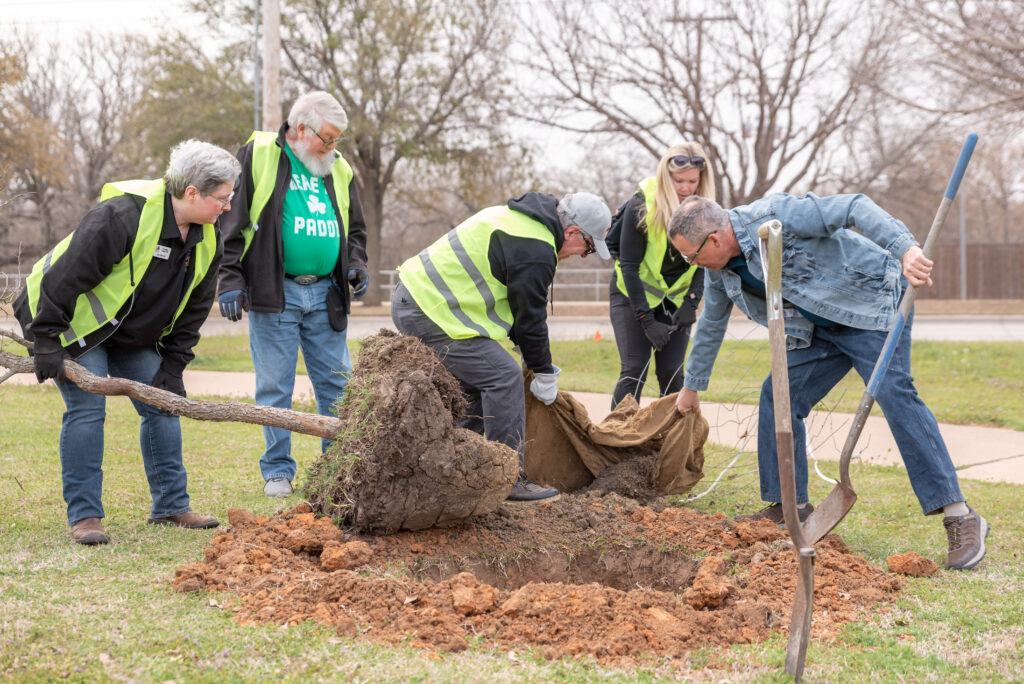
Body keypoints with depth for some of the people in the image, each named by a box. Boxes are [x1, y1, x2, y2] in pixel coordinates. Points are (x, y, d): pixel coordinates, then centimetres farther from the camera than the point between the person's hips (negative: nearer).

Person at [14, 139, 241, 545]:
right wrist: (47, 343, -26)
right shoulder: (124, 215, -31)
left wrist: (173, 365, 0)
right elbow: (64, 278, -29)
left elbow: (194, 307, 5)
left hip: (133, 336, 8)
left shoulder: (207, 238, -6)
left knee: (163, 406, 4)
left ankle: (171, 507, 14)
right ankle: (84, 515, -9)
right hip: (74, 321, -8)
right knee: (87, 409, -15)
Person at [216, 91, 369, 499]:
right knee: (275, 386, 1)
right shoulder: (258, 156, -1)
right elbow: (230, 220, -2)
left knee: (337, 382, 5)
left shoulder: (338, 170, 14)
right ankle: (278, 471, 11)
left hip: (325, 294, 4)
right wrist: (230, 279, -9)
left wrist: (356, 263, 5)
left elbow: (354, 229, 25)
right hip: (275, 294, -4)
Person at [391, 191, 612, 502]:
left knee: (476, 381, 18)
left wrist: (532, 356, 25)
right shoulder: (536, 251, -16)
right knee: (504, 378, -10)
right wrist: (544, 373, 5)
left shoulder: (518, 217, 18)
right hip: (432, 311, -11)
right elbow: (530, 317, -9)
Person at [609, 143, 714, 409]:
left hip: (676, 297, 3)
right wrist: (647, 321, -22)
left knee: (672, 373, -3)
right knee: (634, 371, -14)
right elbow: (629, 266, -19)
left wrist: (691, 303, -16)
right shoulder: (640, 205, -22)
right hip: (633, 294, -3)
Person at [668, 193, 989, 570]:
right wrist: (692, 386, 30)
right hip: (821, 327, 9)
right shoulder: (720, 271, 2)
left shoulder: (773, 216, -26)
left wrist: (905, 248, -45)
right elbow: (711, 326, 20)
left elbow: (854, 208, -31)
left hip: (870, 302, -9)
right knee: (778, 396, 0)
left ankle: (960, 516, -27)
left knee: (893, 393, -23)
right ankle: (789, 506, 13)